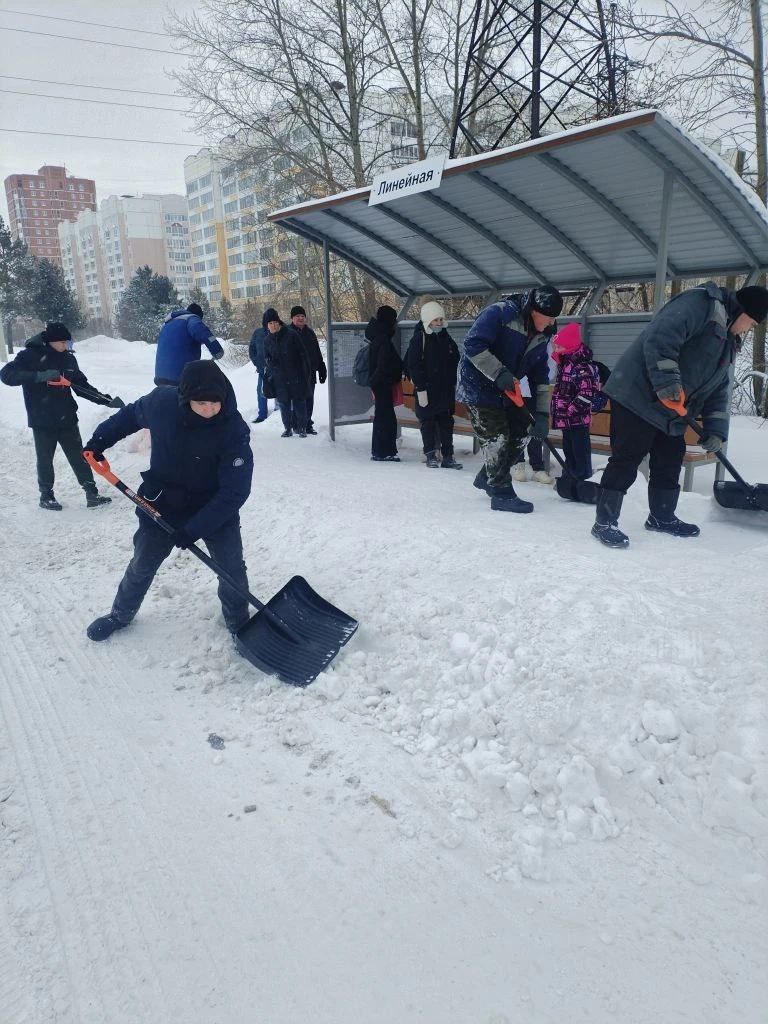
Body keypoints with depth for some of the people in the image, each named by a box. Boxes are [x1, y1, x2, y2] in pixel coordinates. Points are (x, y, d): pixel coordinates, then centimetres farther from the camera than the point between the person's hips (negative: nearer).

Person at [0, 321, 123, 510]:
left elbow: (82, 385, 11)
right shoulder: (30, 355, -9)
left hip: (67, 419, 4)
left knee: (79, 457, 5)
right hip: (42, 421, -4)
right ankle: (46, 495, 24)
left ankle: (92, 494, 9)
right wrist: (38, 376, -29)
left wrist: (107, 400, 2)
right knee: (45, 459, 9)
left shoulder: (67, 358, 7)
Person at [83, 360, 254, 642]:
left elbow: (235, 491, -28)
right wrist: (99, 441, 7)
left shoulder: (234, 429, -29)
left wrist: (194, 529, -29)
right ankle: (121, 614, 41)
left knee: (232, 566, -2)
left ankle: (238, 620, 25)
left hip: (215, 508, -2)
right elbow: (130, 415, 4)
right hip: (162, 503, 2)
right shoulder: (161, 402, -22)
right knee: (142, 565, 16)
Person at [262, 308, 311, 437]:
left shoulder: (291, 334, -5)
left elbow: (303, 354, -5)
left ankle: (302, 427, 10)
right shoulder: (268, 340, 7)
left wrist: (306, 372, -7)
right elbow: (267, 359, 16)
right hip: (279, 379, 3)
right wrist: (271, 374, 4)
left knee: (299, 402, 0)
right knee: (284, 403, 7)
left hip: (296, 376, -3)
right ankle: (287, 428, 17)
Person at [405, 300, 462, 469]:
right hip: (427, 391, -5)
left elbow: (456, 362, 16)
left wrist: (455, 383, 11)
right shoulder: (419, 339, -7)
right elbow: (413, 366, -12)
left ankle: (448, 456, 12)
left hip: (446, 390, 5)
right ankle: (431, 456, 14)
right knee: (428, 423, 4)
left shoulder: (446, 338, 9)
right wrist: (420, 389, -16)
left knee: (447, 424, 7)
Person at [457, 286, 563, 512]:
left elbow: (540, 376, 3)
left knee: (522, 430, 6)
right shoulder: (499, 313, -23)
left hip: (506, 390, 8)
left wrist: (542, 414, -3)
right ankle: (501, 494, 0)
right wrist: (499, 373, -31)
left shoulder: (541, 336, 1)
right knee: (497, 436, -11)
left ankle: (487, 477, 22)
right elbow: (473, 345, -27)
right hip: (478, 385, -8)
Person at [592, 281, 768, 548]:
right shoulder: (699, 303, -11)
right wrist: (668, 383, -30)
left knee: (670, 462, 14)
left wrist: (716, 430, 9)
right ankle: (604, 523, -3)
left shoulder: (728, 342, 20)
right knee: (626, 460, -9)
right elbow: (659, 339, -26)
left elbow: (718, 389, 19)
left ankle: (662, 517, 30)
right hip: (638, 395, -10)